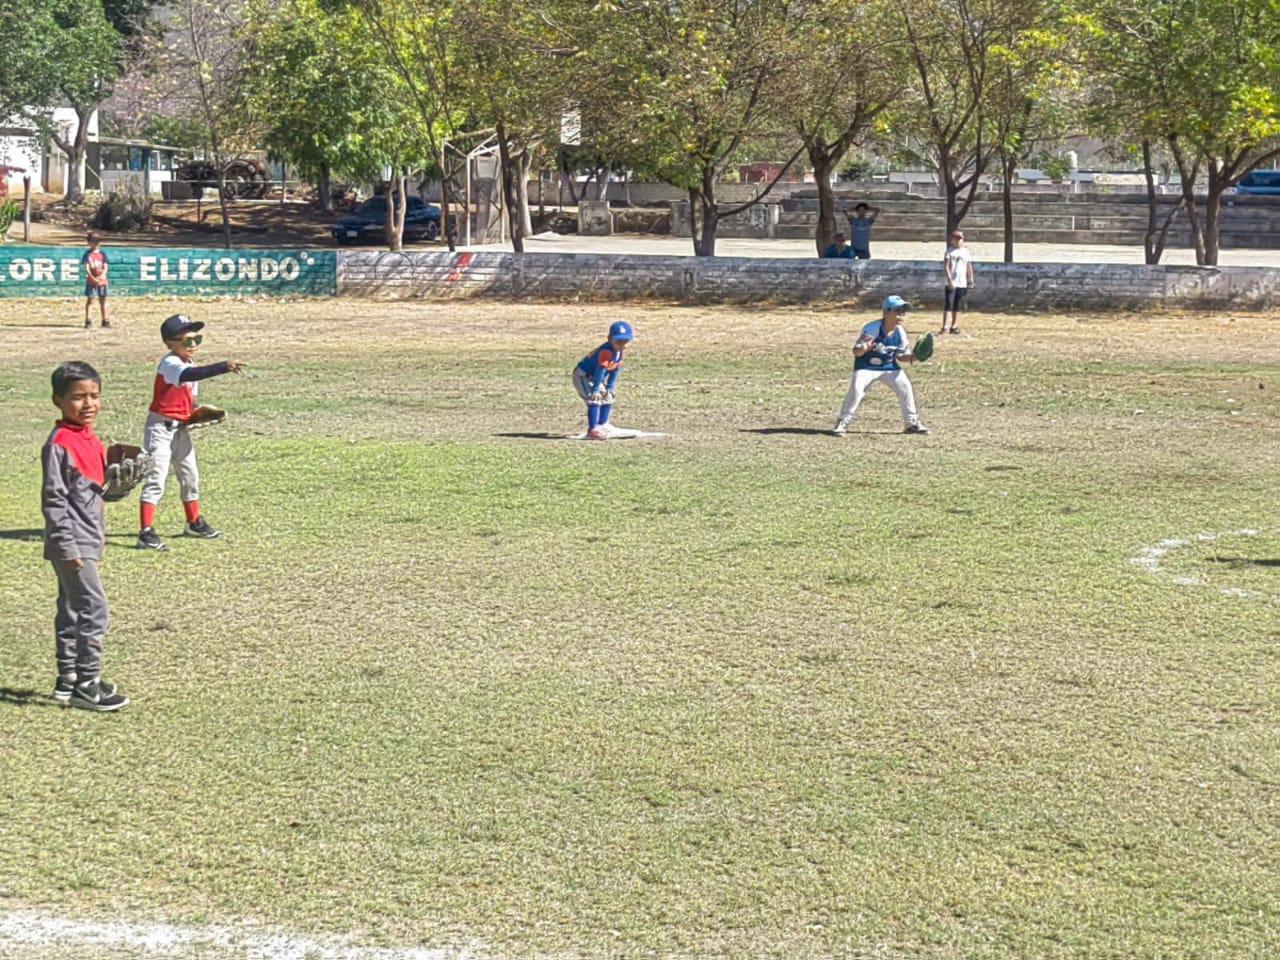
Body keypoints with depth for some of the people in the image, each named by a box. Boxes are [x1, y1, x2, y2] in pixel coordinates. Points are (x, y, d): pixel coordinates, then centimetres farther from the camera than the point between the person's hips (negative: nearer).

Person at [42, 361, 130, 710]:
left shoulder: (92, 440, 11)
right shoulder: (59, 444, -16)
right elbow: (53, 498, -18)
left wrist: (120, 485, 3)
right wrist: (68, 547, -20)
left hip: (88, 542, 9)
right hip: (71, 544, -9)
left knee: (72, 610, 16)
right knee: (94, 609, -11)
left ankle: (67, 679, 24)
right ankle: (86, 686, -7)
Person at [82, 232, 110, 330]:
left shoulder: (102, 254, 8)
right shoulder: (88, 254, -1)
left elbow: (105, 267, 1)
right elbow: (86, 268, -9)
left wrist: (102, 276, -19)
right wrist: (93, 278, -22)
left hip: (102, 281, 3)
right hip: (91, 281, -3)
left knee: (103, 301, 7)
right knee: (90, 300, -1)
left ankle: (105, 321, 12)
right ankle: (88, 321, 4)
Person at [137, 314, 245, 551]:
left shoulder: (190, 365, 9)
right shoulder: (170, 363, -20)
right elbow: (188, 375, -42)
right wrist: (224, 367, -50)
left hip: (181, 429, 9)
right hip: (161, 426, -9)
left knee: (190, 476, 19)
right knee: (156, 479, -13)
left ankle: (195, 523, 36)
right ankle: (146, 531, -14)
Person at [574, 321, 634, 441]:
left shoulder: (620, 350, -4)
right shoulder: (606, 351, -34)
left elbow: (616, 369, 3)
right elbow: (601, 370, -34)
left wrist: (610, 388, 3)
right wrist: (595, 390, -32)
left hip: (595, 378, 10)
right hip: (583, 375, -10)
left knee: (608, 399, 19)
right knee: (594, 399, -23)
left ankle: (601, 426, 32)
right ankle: (592, 430, -26)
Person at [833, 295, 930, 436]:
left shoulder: (900, 332, -10)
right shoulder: (871, 329, -25)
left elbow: (901, 355, 4)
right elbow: (856, 351, -23)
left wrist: (912, 358, -16)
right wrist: (863, 348, -46)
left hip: (889, 366, 5)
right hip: (866, 366, -4)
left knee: (905, 387, -6)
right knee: (856, 389, -24)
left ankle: (911, 422, 12)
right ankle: (843, 423, -10)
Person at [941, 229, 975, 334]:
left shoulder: (966, 251, 11)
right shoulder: (950, 251, -1)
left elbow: (969, 267, 14)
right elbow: (946, 266, -7)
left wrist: (971, 280, 8)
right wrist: (949, 280, -16)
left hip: (962, 283, 4)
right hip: (951, 282, -4)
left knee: (958, 306, 6)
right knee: (948, 304, -8)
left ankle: (954, 326, 12)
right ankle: (944, 326, -8)